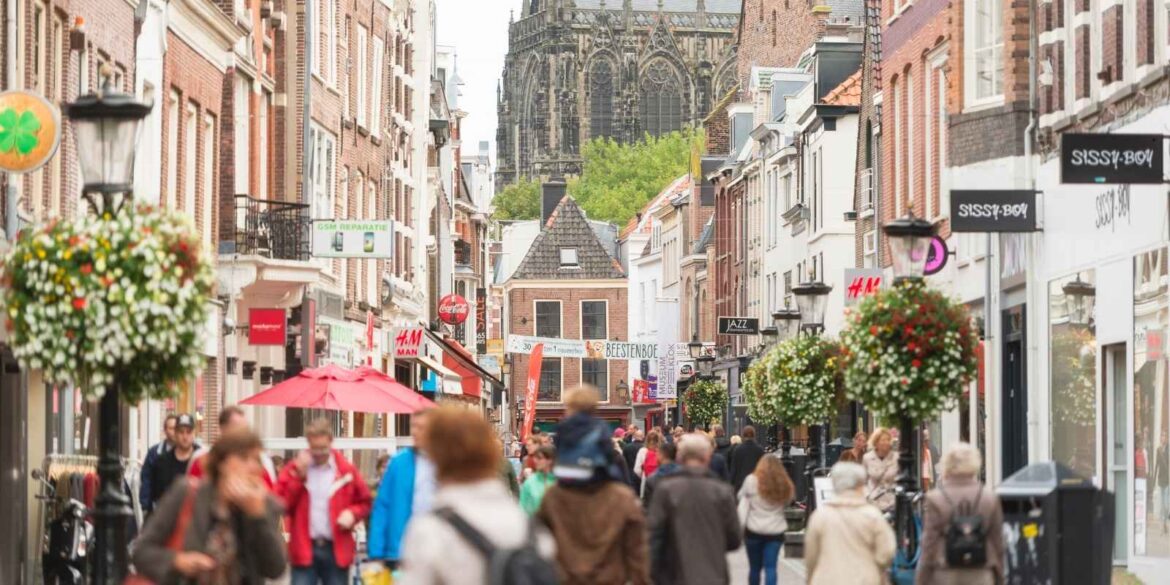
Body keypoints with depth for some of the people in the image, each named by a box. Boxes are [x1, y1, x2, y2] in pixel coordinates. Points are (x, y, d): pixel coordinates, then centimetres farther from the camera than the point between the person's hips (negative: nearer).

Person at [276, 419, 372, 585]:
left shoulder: (347, 470, 3)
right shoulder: (294, 468, 3)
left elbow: (364, 502, 12)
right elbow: (280, 504, -6)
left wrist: (353, 513, -8)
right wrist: (298, 475, -13)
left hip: (337, 550, 1)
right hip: (304, 549, -1)